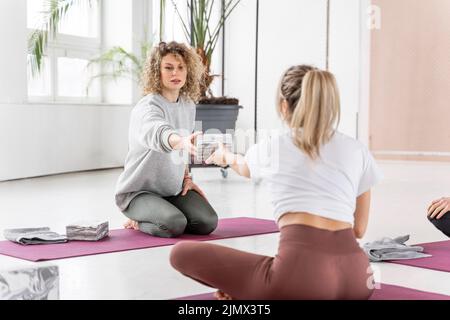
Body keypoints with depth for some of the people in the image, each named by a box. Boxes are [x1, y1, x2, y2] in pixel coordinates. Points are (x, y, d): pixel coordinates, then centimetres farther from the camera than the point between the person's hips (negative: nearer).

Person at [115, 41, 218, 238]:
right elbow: (157, 133, -48)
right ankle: (138, 222, 3)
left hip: (172, 188, 7)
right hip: (138, 191, -7)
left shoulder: (188, 106, 2)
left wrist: (186, 178, 2)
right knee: (174, 225, -30)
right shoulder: (147, 107, -23)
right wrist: (183, 141, -69)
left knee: (208, 223, -12)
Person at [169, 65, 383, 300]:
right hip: (355, 278, 4)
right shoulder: (357, 150, 16)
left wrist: (226, 156, 63)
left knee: (182, 253, 8)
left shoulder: (271, 146, 12)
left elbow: (243, 167, 39)